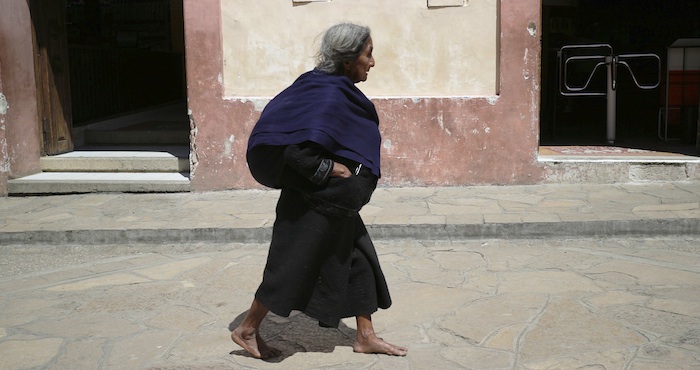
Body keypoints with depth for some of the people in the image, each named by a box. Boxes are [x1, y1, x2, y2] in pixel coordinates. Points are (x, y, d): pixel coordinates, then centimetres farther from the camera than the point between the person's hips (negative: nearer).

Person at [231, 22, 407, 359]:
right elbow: (296, 151, -32)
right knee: (293, 266, 4)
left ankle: (366, 337, 26)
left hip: (336, 203, 10)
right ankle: (247, 330, 22)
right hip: (318, 203, -10)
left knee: (358, 262, 14)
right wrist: (329, 170, -20)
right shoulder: (328, 94, -23)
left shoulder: (335, 89, 6)